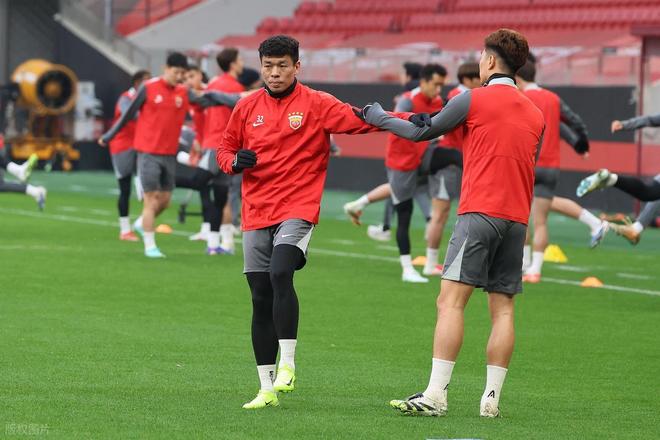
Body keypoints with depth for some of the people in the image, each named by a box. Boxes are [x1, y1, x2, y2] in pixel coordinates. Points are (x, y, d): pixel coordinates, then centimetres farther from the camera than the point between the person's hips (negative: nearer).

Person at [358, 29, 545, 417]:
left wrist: (378, 117, 25)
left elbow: (421, 133, 8)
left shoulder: (474, 100, -1)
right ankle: (492, 398, 3)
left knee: (451, 301, -8)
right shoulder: (536, 115, 16)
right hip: (518, 218, 6)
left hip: (479, 213, -6)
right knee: (503, 309, 7)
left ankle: (435, 395, -16)